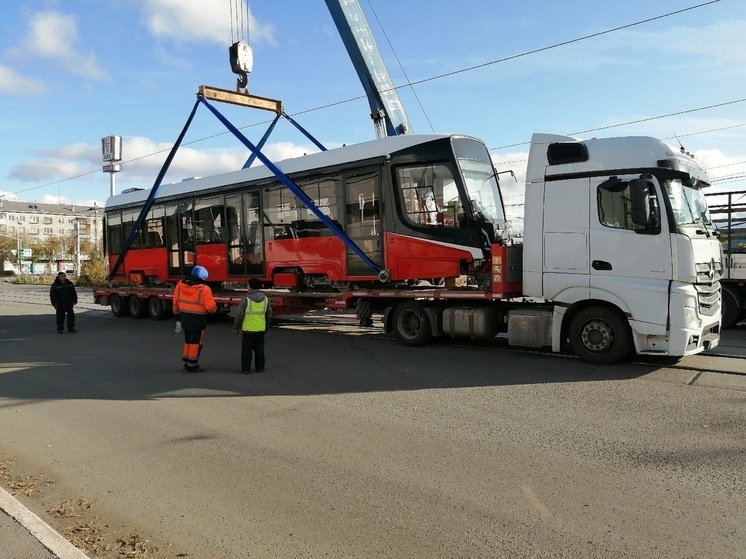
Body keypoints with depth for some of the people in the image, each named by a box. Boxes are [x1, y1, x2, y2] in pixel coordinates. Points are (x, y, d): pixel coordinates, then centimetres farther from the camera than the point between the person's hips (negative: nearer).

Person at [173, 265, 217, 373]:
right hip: (198, 320, -6)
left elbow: (175, 302, 8)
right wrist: (215, 309, 4)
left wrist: (178, 316, 18)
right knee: (196, 342, 6)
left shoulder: (180, 285, 2)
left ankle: (187, 363, 29)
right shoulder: (204, 289, -18)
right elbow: (210, 306, -19)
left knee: (188, 341, 21)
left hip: (185, 319, 6)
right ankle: (192, 366, 12)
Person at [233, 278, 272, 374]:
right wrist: (266, 326, 24)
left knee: (247, 350, 4)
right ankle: (260, 367, 17)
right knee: (259, 349, 13)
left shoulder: (246, 299, -11)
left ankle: (246, 368, 6)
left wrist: (236, 327, 2)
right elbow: (269, 314, 12)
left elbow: (239, 315, -9)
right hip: (261, 329, 4)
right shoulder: (265, 298, 4)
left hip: (248, 329, -4)